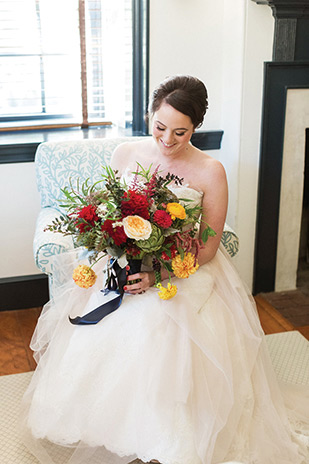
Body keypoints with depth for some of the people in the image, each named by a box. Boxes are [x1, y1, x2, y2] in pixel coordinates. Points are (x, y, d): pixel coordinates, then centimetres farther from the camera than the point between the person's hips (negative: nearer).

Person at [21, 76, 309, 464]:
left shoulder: (210, 172, -7)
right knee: (91, 330, -23)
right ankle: (92, 432, 1)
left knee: (161, 330, -31)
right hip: (125, 263, 3)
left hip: (186, 272, -3)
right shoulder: (125, 154, 3)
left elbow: (208, 247, -7)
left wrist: (158, 274, -22)